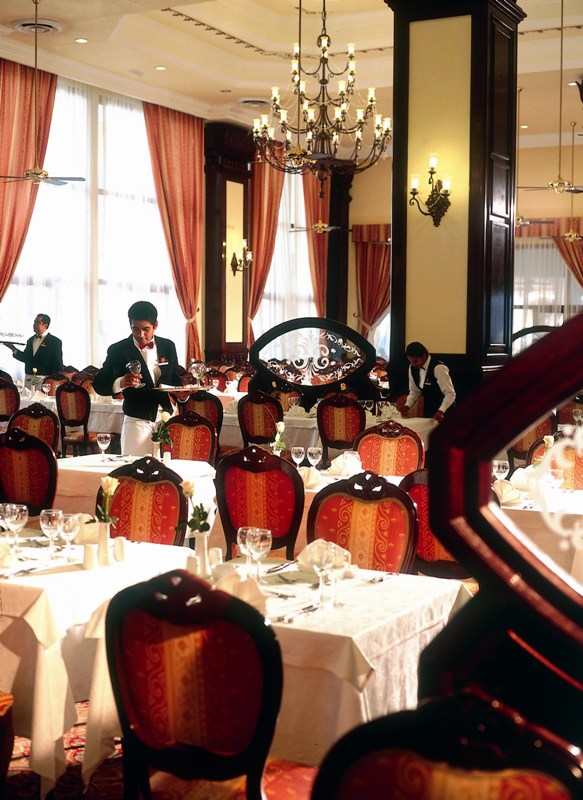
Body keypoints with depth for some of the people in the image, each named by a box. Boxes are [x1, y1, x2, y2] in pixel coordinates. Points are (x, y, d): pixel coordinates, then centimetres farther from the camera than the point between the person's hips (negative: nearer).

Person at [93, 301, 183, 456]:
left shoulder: (168, 346, 8)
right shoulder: (118, 350, -4)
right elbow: (99, 384, -9)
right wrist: (120, 383, -28)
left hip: (166, 419, 3)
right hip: (137, 421, -3)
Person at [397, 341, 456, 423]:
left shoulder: (438, 368, -25)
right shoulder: (412, 368, -3)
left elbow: (450, 394, -25)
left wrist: (441, 412, -38)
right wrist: (407, 406, -9)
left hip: (443, 410, -6)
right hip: (428, 410, 6)